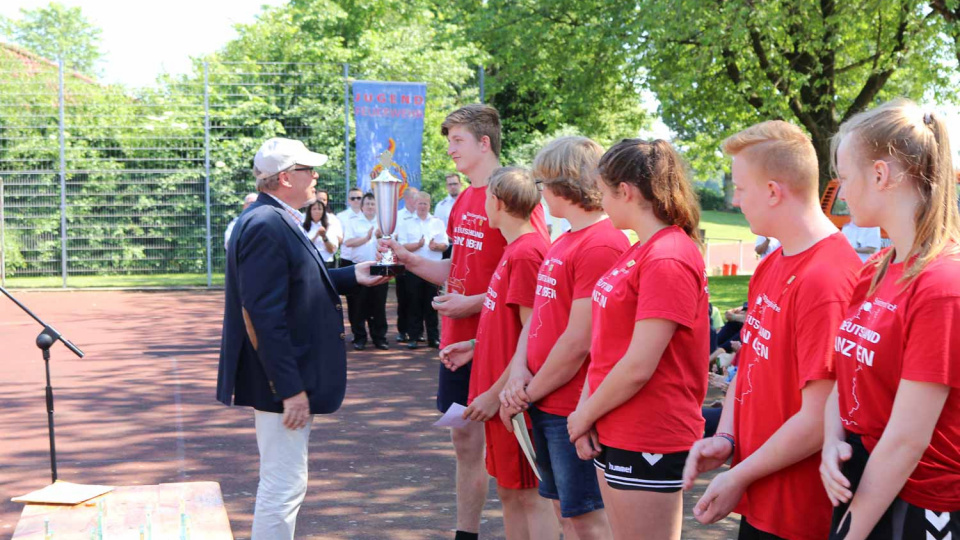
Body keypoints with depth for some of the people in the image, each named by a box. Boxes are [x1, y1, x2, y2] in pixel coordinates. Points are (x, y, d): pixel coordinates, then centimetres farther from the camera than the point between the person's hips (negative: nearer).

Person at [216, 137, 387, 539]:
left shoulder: (279, 220, 12)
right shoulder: (266, 226, -21)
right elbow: (264, 316, -25)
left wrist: (353, 277, 12)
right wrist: (291, 389, -25)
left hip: (287, 377, 11)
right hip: (281, 380, -11)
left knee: (281, 482, 20)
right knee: (284, 485, -4)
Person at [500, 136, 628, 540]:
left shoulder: (602, 245, -19)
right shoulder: (563, 242, 13)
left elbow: (579, 342, -21)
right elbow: (537, 315, 14)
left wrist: (530, 393, -11)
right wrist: (519, 369, -5)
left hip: (575, 411, -9)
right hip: (546, 406, 9)